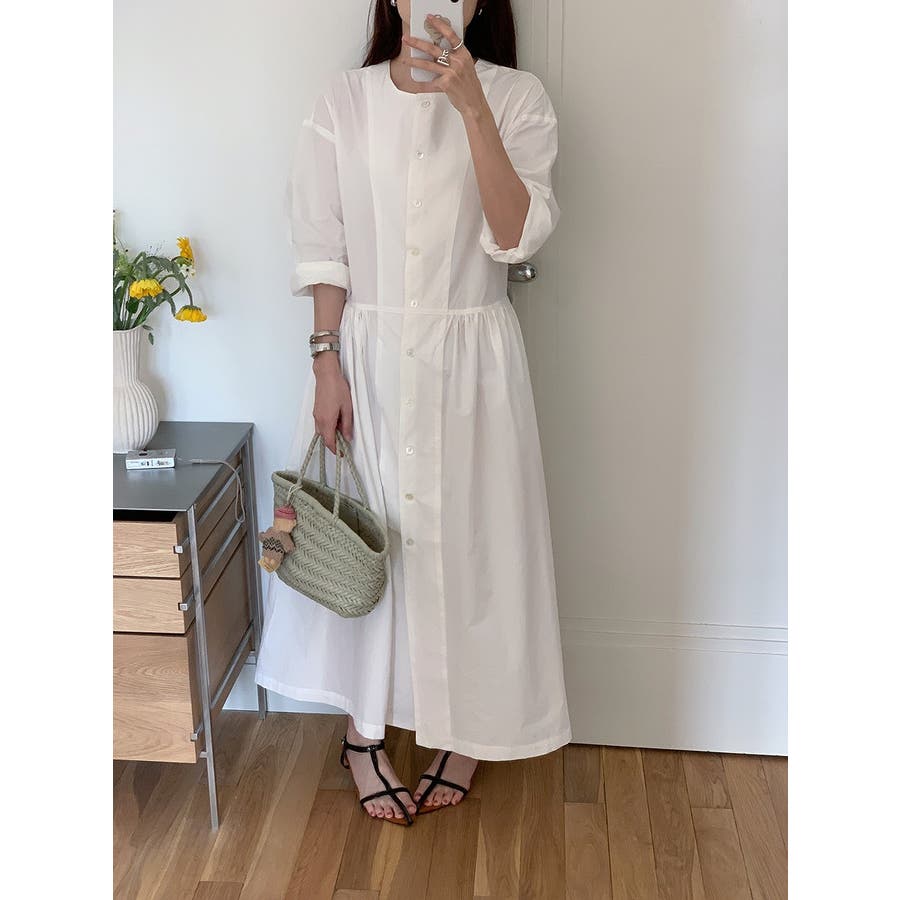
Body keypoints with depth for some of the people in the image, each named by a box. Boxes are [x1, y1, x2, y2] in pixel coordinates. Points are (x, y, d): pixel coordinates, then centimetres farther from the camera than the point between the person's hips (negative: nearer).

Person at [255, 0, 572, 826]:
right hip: (368, 353, 1)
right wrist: (327, 365, -7)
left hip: (470, 356, -1)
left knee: (468, 537, 7)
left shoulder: (516, 97, -2)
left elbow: (518, 236, -15)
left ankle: (464, 732, 29)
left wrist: (471, 106, -23)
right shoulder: (345, 100, 2)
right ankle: (363, 731, 29)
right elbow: (322, 246, 1)